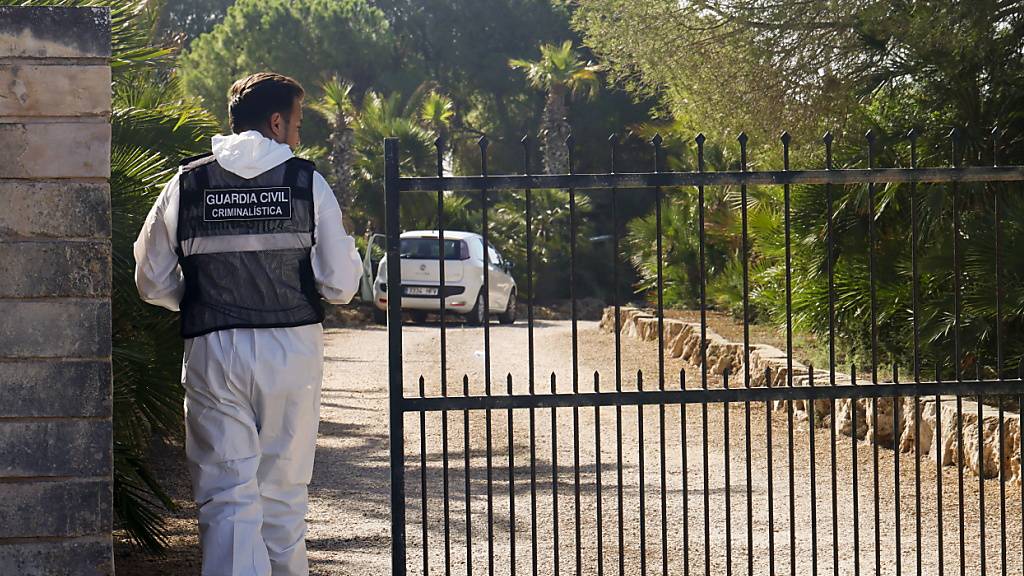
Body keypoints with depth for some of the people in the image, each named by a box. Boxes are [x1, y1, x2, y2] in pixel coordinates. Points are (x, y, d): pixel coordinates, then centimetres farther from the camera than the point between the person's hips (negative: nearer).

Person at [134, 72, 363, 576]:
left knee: (227, 494, -1)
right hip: (292, 350, 0)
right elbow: (340, 285, -3)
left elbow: (152, 283, 5)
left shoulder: (187, 184, 2)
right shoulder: (306, 182, -2)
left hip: (213, 351, 0)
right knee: (283, 490, 14)